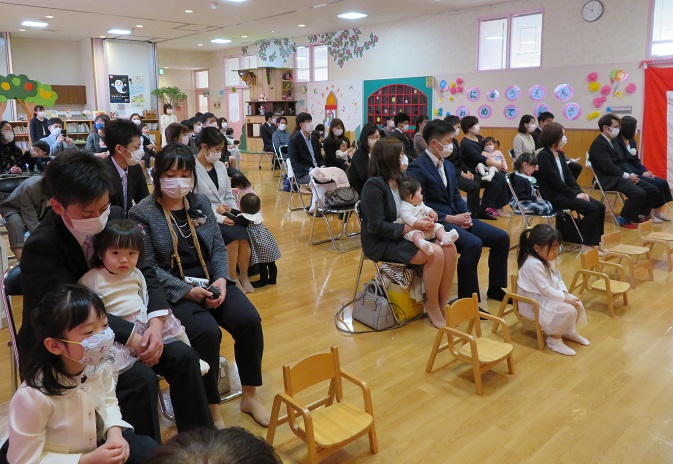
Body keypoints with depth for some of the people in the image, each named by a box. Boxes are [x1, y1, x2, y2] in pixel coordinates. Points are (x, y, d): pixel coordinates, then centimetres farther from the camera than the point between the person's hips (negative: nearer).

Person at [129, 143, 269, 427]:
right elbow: (148, 266, -11)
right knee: (207, 332, -29)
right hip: (172, 289, -4)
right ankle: (211, 409, -7)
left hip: (210, 280, 5)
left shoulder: (201, 203, 10)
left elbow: (219, 247, 10)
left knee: (249, 320, -18)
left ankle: (250, 395, 2)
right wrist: (188, 291, -20)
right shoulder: (142, 214, -5)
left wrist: (222, 279, -9)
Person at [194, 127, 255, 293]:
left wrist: (236, 213, -1)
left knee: (243, 233, -24)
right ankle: (233, 279, -12)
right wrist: (218, 217, -21)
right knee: (233, 235, -29)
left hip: (226, 214, 6)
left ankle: (244, 277, -10)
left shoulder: (220, 166, 12)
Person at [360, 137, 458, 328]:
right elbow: (377, 226, -22)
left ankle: (443, 302, -3)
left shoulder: (399, 179, 7)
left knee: (449, 247, -13)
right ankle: (432, 305, -6)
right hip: (383, 243, -8)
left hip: (403, 235, 8)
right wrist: (413, 228, -25)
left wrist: (428, 213, -4)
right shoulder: (374, 186, -18)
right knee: (435, 253, -26)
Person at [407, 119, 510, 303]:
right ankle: (467, 299, -16)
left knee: (501, 238, 1)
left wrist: (465, 214, -2)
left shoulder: (448, 165, 16)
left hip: (456, 217, 9)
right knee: (474, 244, -31)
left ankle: (496, 288, 17)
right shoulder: (417, 168, -13)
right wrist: (451, 218, -18)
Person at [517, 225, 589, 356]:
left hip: (548, 296, 10)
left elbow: (558, 279, 10)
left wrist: (565, 293, -7)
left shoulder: (546, 260, 5)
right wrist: (565, 298, -21)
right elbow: (545, 290, -27)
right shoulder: (533, 264, -27)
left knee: (577, 304, 3)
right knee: (568, 310, -23)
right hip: (534, 303, -10)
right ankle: (554, 340, -5)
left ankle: (569, 331, 25)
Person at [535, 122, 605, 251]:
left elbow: (568, 177, 11)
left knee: (600, 206, -3)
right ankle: (587, 245, -9)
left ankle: (596, 241, 4)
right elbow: (555, 181, -17)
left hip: (565, 192, 9)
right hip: (554, 197, -8)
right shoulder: (543, 156, -13)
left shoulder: (560, 154, 13)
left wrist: (580, 192, -4)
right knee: (592, 209, -20)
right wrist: (575, 195, -14)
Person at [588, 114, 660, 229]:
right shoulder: (598, 144, -12)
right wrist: (628, 176, -16)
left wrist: (631, 174, -2)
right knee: (638, 193, -29)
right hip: (610, 180, -10)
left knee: (653, 190, 1)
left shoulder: (612, 142, 18)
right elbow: (608, 166, -20)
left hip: (620, 177, 10)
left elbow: (621, 162, 16)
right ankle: (624, 219, -9)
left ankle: (640, 215, 16)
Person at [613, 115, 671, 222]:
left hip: (636, 172, 9)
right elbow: (621, 163, -18)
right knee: (655, 185, -21)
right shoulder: (616, 142, -10)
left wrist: (645, 171, -2)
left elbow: (636, 161, 15)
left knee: (663, 182, -5)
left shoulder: (632, 141, 15)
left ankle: (657, 211, 2)